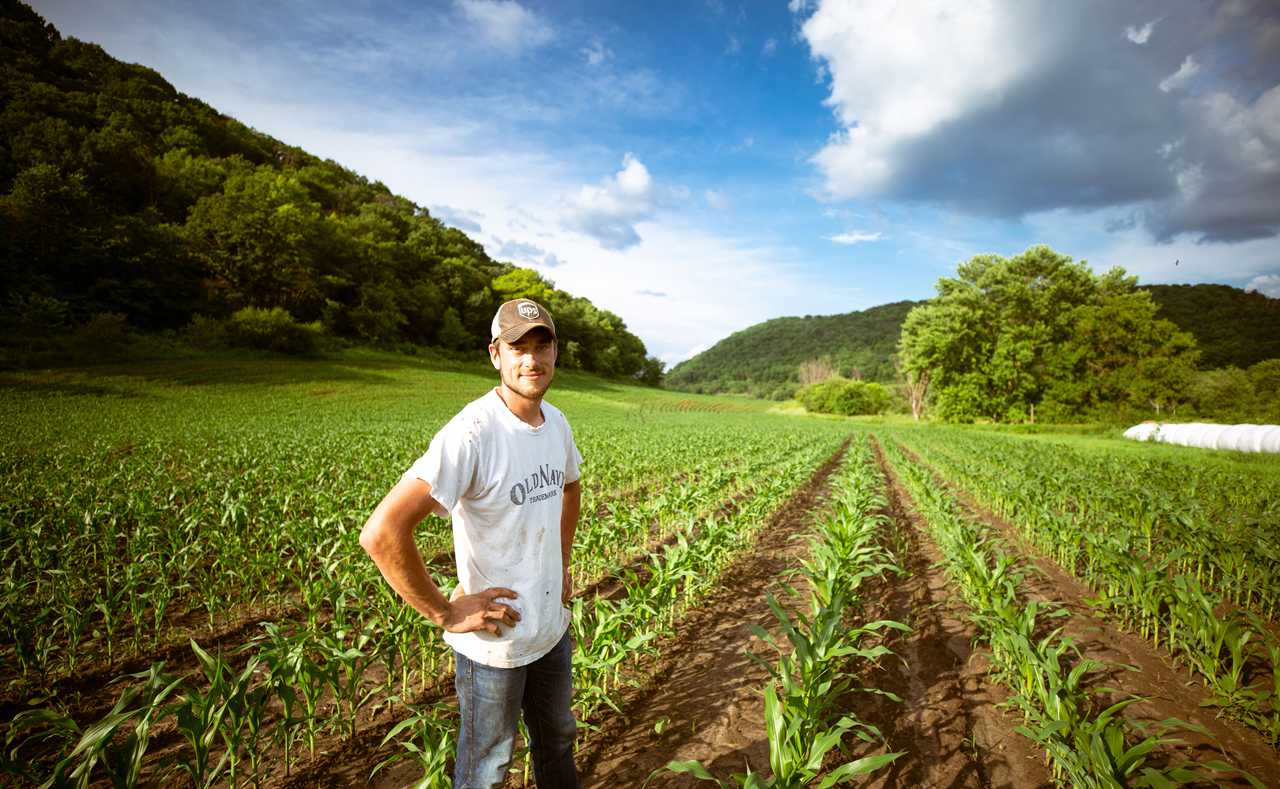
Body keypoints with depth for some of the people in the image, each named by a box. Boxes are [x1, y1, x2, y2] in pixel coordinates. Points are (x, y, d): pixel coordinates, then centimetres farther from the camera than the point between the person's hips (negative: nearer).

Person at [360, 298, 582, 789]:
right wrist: (445, 613, -24)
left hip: (554, 629, 7)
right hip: (492, 643, -6)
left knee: (557, 740, 29)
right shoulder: (471, 434, -28)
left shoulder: (556, 422, -3)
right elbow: (381, 533, -33)